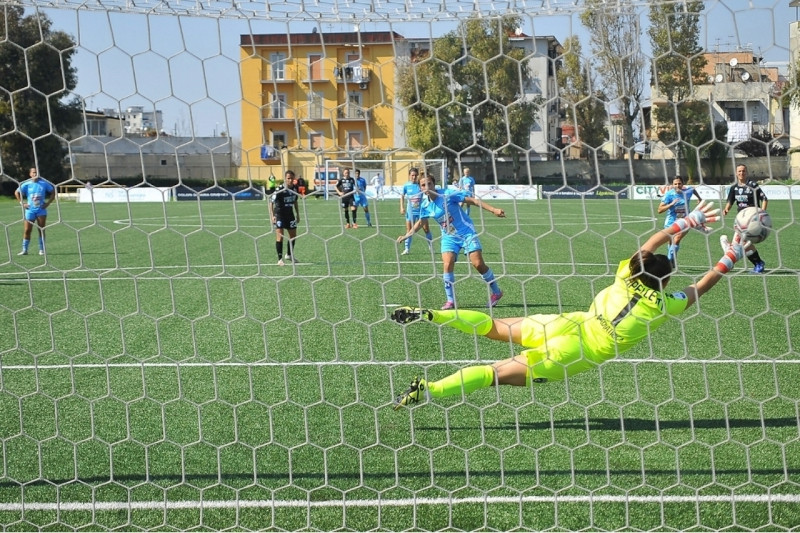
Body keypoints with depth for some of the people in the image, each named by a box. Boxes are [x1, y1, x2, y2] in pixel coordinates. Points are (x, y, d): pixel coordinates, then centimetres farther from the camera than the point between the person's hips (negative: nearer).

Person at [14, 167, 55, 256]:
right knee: (27, 230, -2)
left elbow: (53, 192, 10)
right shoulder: (26, 184, -1)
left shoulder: (44, 183, 0)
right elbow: (16, 193, 10)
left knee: (41, 230, 0)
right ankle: (24, 250, 5)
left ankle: (41, 250, 8)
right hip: (30, 210, 0)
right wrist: (22, 203, 1)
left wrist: (48, 203, 1)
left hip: (41, 210, 0)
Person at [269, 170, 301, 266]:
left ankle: (289, 255, 36)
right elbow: (271, 202, -21)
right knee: (280, 236, -14)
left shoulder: (294, 189, -1)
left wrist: (298, 214, 19)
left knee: (293, 236, 14)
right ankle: (280, 259, -8)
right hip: (279, 215, -6)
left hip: (290, 214, 6)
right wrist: (272, 215, -32)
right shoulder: (279, 190, -20)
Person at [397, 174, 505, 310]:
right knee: (447, 265, -15)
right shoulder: (425, 205, -1)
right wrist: (406, 235, 15)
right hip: (449, 237, 4)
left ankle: (496, 292, 7)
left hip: (467, 232, -4)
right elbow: (420, 222, 19)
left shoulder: (448, 194, -16)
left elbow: (473, 200, -14)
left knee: (478, 264, -12)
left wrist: (493, 210, -19)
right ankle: (450, 301, -4)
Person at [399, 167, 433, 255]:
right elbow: (402, 196, 7)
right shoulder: (406, 186, -1)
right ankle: (407, 249, 8)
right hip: (410, 211, 0)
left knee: (426, 229, 1)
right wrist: (402, 207, -2)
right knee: (409, 230, 2)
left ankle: (431, 246, 18)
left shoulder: (420, 184, -2)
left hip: (421, 210, 0)